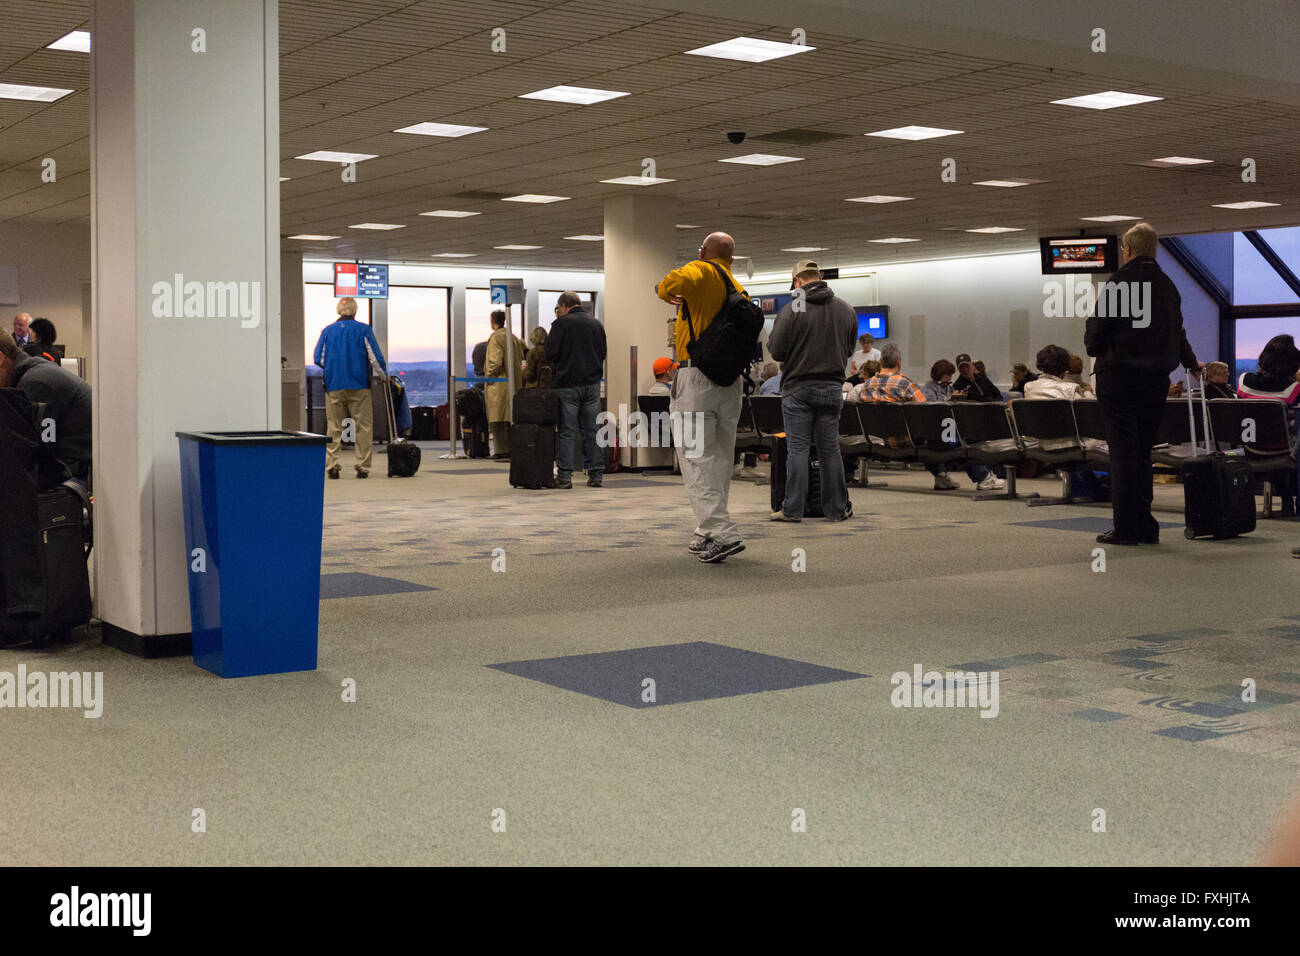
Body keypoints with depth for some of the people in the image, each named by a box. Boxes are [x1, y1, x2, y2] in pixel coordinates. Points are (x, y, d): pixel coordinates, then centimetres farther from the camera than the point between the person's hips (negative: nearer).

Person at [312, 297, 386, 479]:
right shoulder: (364, 330, 0)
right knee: (363, 427, 3)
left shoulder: (327, 331, 7)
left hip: (333, 386, 2)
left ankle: (332, 465, -1)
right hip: (359, 386, -2)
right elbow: (375, 358, -2)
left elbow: (318, 359, 6)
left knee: (334, 428, 7)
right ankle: (362, 467, 0)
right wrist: (385, 375, 13)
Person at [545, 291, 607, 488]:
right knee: (591, 430, 8)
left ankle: (564, 476, -4)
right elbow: (603, 352, 16)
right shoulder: (596, 324, 9)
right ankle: (596, 474, 7)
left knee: (566, 431, -1)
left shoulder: (561, 323, -6)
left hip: (568, 383, -4)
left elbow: (551, 353, -7)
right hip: (592, 383, 4)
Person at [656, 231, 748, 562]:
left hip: (697, 378, -7)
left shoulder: (702, 272, -4)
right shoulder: (738, 289, 16)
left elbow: (677, 280, -26)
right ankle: (708, 534, 21)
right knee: (720, 458, 13)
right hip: (732, 382, 7)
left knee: (697, 460, -6)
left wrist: (665, 290, -4)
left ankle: (722, 532, -16)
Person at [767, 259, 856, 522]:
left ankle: (793, 509, 1)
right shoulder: (845, 309, 4)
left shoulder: (792, 310, -11)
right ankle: (837, 508, 13)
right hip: (832, 387, 4)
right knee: (830, 449, 9)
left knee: (798, 449, 0)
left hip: (798, 388, -4)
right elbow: (849, 349, 12)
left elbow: (776, 350, -11)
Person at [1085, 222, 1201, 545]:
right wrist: (1191, 363, 41)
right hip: (1156, 379, 6)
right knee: (1143, 452, 13)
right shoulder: (1168, 286, 10)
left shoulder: (1118, 282, -10)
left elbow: (1096, 335, -12)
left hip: (1119, 376, -6)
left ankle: (1126, 528, -4)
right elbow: (1178, 333, 22)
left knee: (1123, 452, -4)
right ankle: (1145, 527, 14)